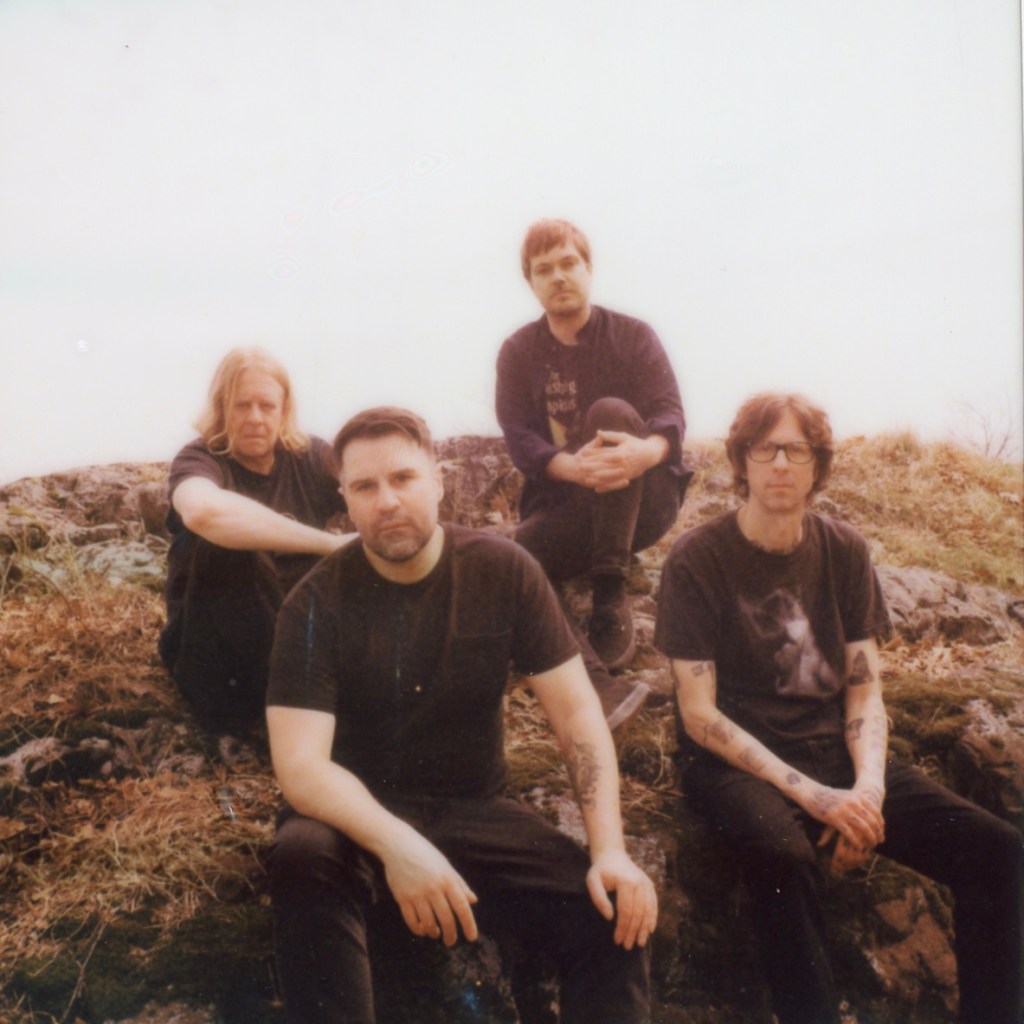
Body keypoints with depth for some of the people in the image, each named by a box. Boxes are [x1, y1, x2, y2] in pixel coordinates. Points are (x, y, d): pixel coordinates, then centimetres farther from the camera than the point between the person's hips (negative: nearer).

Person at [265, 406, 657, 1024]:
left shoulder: (504, 571, -7)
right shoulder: (318, 603, -13)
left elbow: (576, 709, -6)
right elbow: (300, 763, -22)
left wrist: (611, 849, -19)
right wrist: (395, 844, -41)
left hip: (476, 811, 2)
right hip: (361, 813, -1)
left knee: (617, 912, -22)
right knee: (304, 862, -36)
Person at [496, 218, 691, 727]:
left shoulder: (633, 337, 1)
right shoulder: (518, 352, 4)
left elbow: (670, 415, -13)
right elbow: (519, 439, -10)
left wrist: (648, 450, -40)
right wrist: (574, 467, -33)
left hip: (640, 501, -1)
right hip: (561, 508, 2)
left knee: (611, 412, -30)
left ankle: (610, 602, -34)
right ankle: (597, 686, -42)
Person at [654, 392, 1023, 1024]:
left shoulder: (845, 552, 7)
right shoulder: (697, 561, -6)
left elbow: (865, 692, 6)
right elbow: (700, 714, -10)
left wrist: (868, 788, -14)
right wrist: (811, 794, -19)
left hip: (835, 751, 4)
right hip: (737, 759, -4)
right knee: (786, 858, -38)